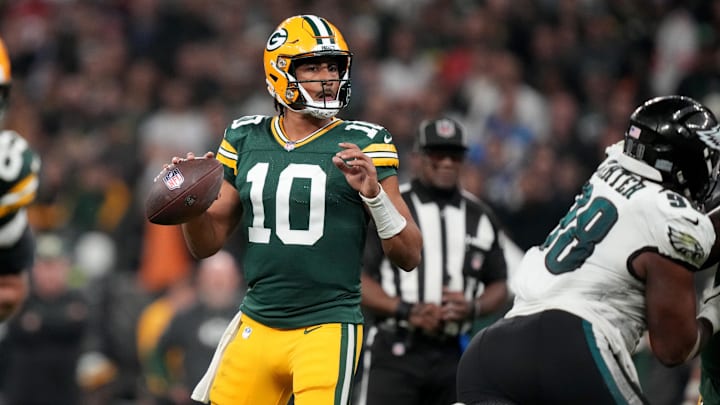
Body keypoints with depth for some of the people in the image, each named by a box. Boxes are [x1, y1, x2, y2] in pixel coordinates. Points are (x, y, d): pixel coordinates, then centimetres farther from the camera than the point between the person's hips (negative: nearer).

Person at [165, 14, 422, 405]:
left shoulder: (362, 144, -3)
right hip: (256, 326, 4)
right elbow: (206, 244, 15)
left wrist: (373, 193, -19)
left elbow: (409, 256, -4)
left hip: (327, 328, -4)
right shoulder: (246, 140, 8)